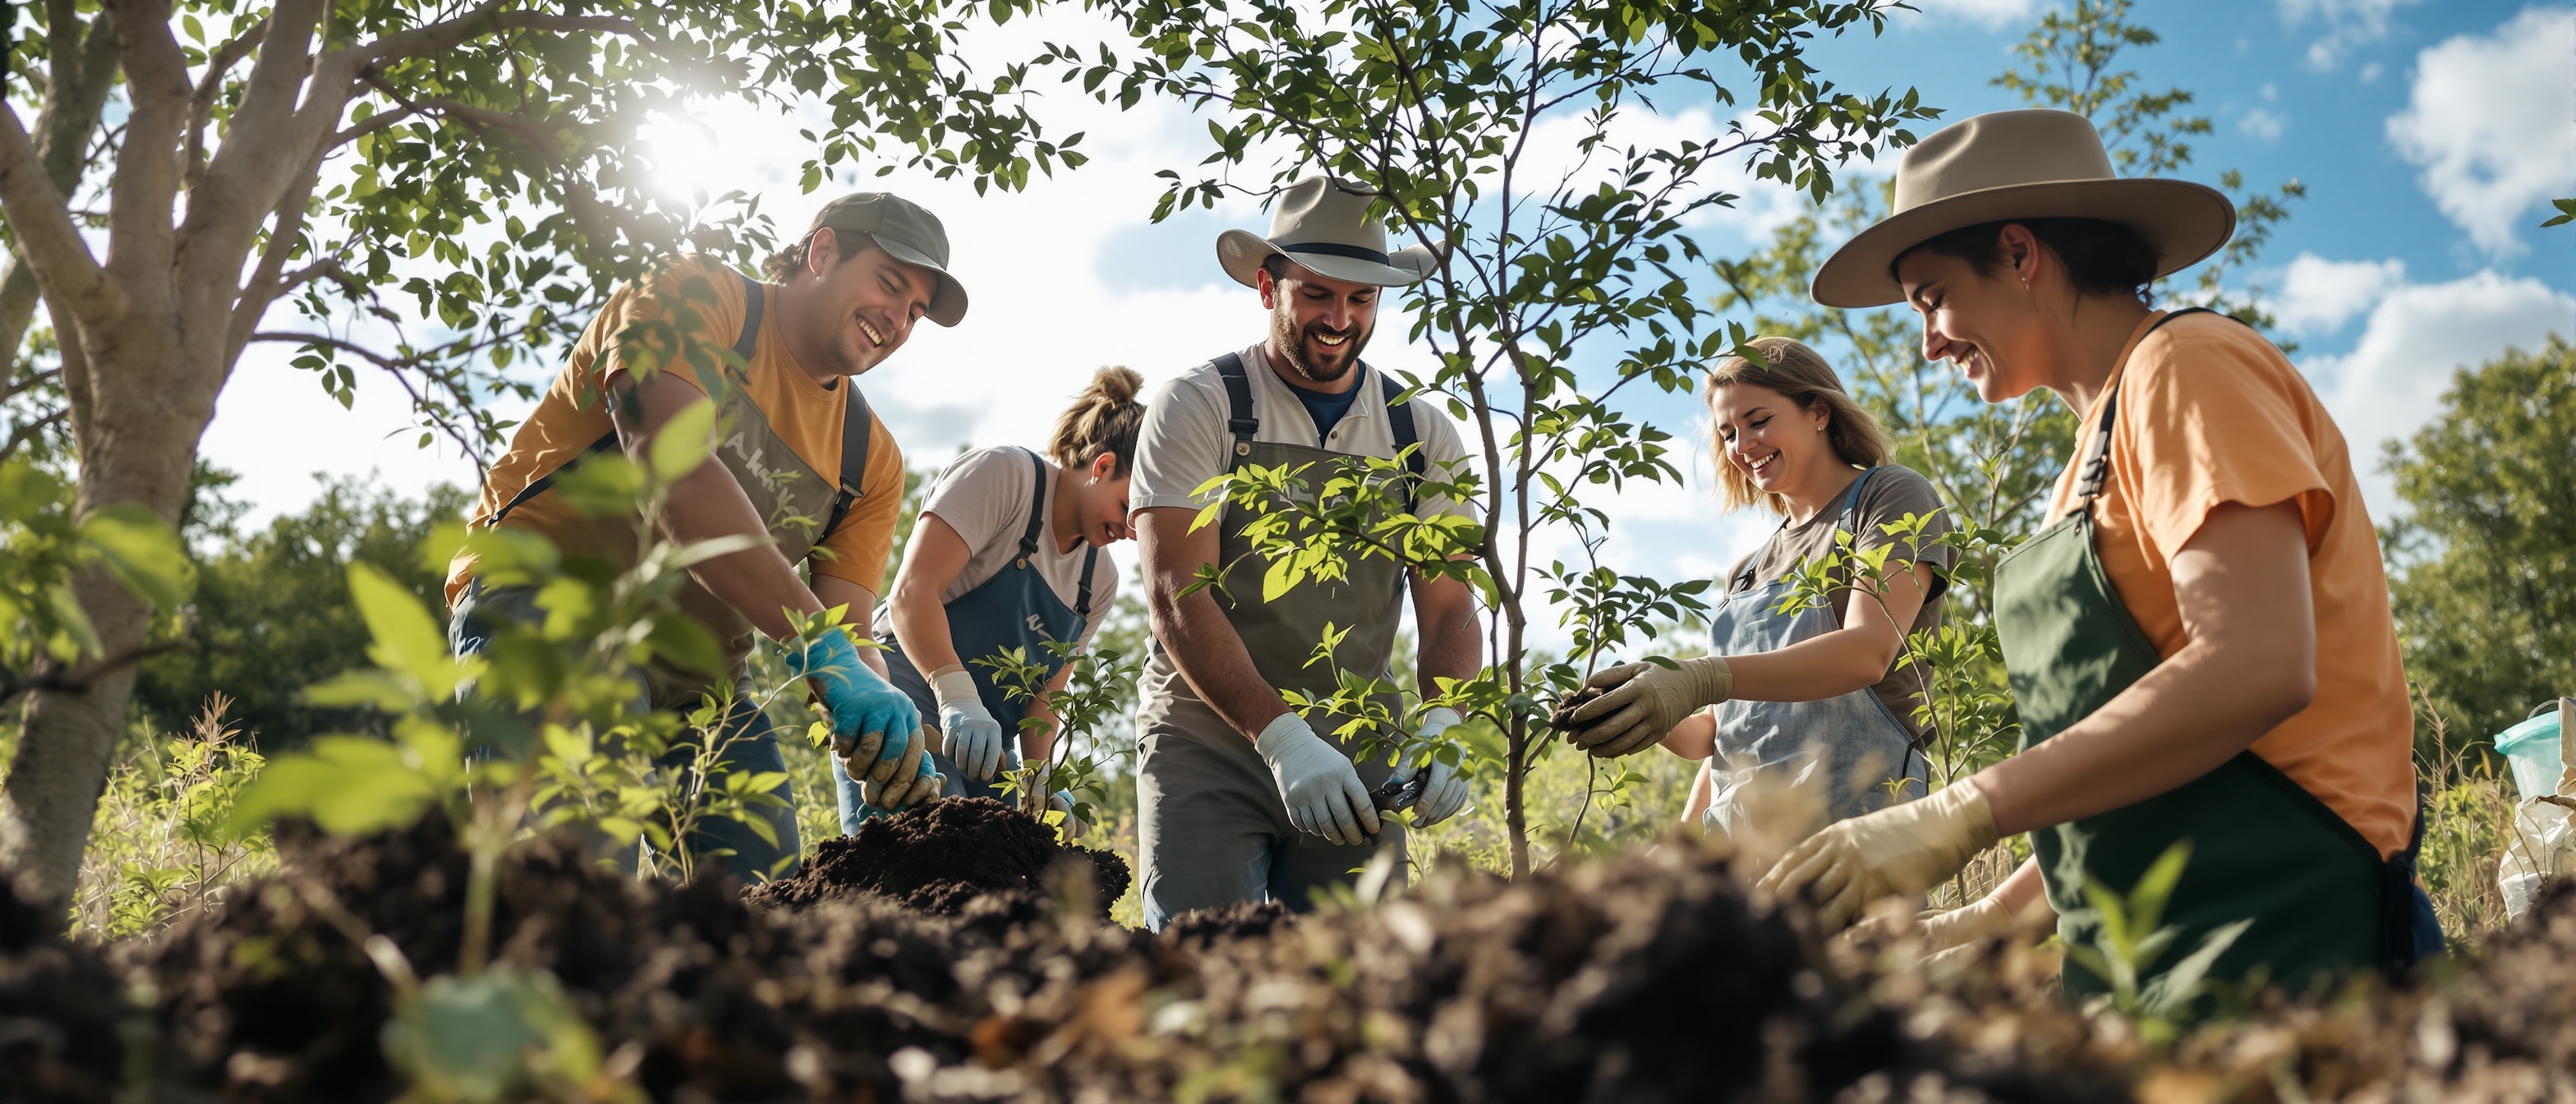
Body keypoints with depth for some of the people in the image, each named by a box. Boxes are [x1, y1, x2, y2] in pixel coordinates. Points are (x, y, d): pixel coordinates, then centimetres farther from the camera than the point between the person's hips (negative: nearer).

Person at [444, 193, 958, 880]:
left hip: (693, 678, 7)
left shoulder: (872, 462, 12)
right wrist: (821, 648, -34)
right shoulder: (696, 300, -5)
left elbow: (846, 633, 2)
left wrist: (899, 759, -21)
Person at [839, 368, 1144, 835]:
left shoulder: (1100, 579, 15)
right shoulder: (1003, 475, -8)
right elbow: (911, 593, -19)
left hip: (983, 750, 8)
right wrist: (958, 698, -32)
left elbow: (1042, 693, 13)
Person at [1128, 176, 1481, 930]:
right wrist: (1282, 737, -24)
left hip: (1353, 757, 3)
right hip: (1209, 739, -3)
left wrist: (1441, 728, -16)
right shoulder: (1199, 407, -4)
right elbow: (1176, 595, -13)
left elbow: (1450, 608, 5)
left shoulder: (1423, 436, 8)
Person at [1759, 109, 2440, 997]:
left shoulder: (2187, 366, -5)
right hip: (2137, 955, 8)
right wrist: (1987, 921, 14)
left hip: (2272, 942, -8)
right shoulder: (2098, 450, 21)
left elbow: (2258, 667, -21)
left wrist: (1958, 816, -22)